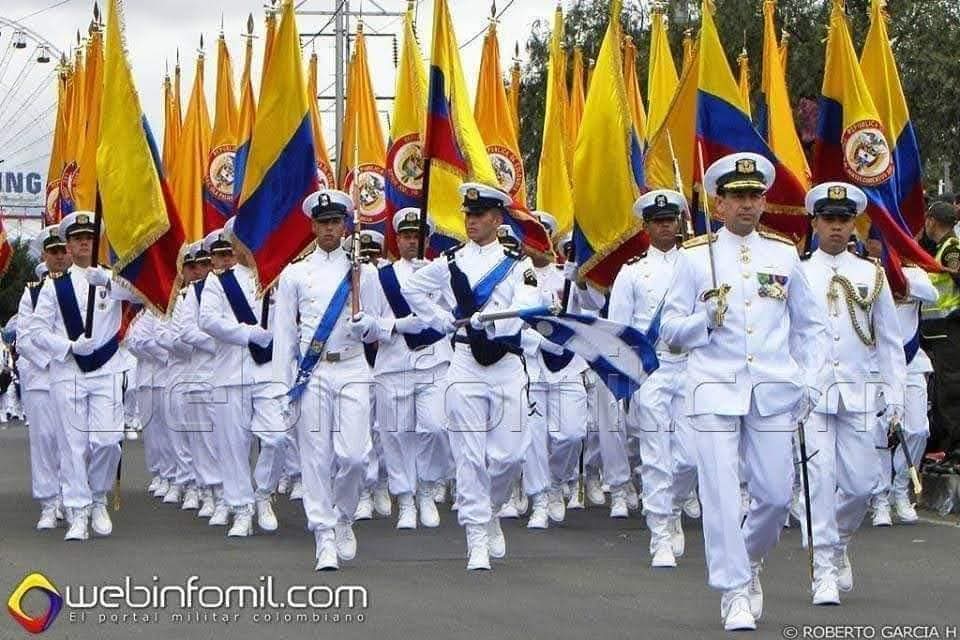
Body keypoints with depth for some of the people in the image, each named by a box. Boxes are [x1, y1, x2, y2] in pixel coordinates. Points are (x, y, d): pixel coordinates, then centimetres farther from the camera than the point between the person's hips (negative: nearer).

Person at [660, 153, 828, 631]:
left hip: (773, 393, 2)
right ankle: (735, 592, 3)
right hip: (714, 390, -2)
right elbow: (670, 330, 4)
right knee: (721, 493, -7)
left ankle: (749, 560, 30)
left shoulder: (784, 254, 10)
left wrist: (808, 382, 7)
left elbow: (809, 327, 18)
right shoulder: (695, 257, 4)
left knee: (776, 493, 1)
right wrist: (707, 319, -15)